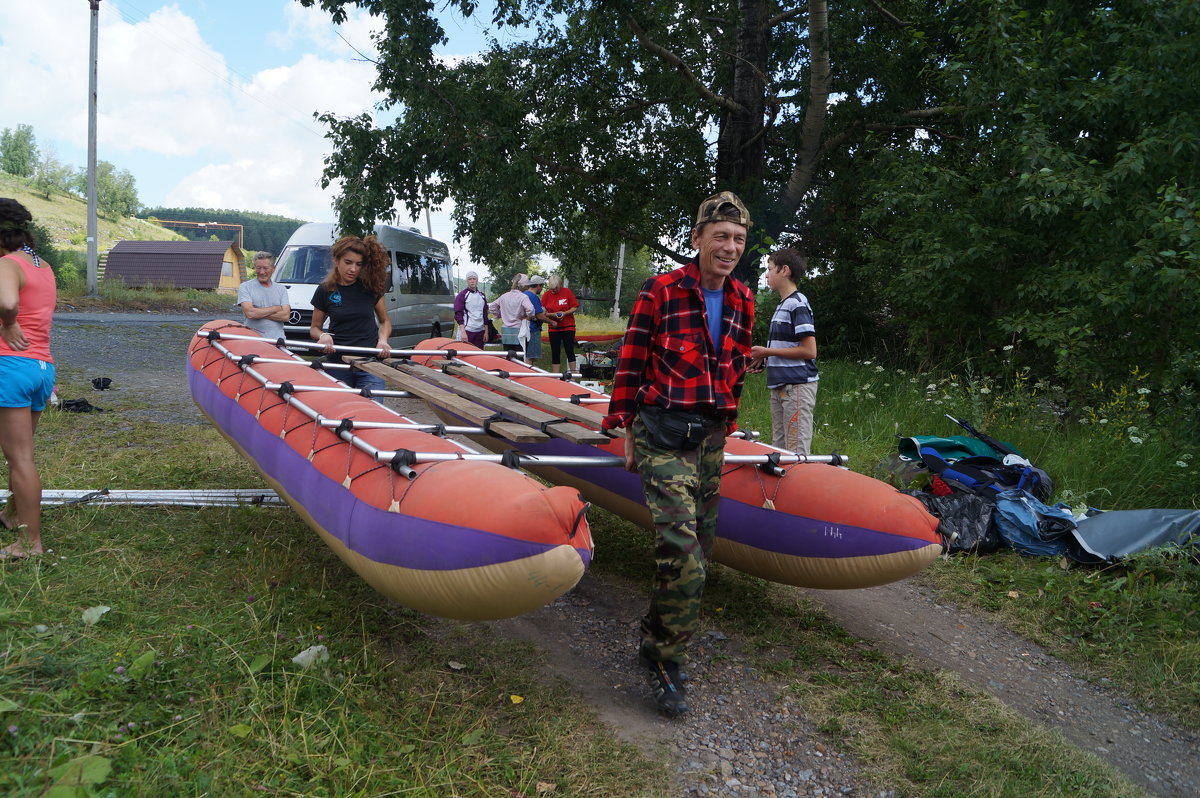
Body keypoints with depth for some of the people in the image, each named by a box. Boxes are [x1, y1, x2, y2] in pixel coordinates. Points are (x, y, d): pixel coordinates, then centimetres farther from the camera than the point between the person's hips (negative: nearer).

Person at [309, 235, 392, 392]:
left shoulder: (371, 287, 2)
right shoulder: (325, 291, 1)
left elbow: (384, 321, 13)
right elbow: (315, 327, 11)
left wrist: (383, 340, -7)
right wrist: (322, 335, -12)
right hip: (338, 364, 1)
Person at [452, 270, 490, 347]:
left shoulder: (482, 295, 15)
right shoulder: (462, 295, -2)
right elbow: (458, 314, -8)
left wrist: (486, 331, 13)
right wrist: (463, 332, -17)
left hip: (480, 331, 6)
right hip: (467, 331, -6)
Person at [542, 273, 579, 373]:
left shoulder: (567, 292, -4)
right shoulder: (546, 295, 0)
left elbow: (575, 307, -1)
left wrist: (565, 313, -17)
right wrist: (553, 314, -17)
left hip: (568, 327, -2)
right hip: (554, 328, 2)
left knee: (570, 351, -4)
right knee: (555, 353, 3)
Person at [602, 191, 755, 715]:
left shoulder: (742, 303, 9)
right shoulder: (660, 292, -6)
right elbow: (631, 362, -2)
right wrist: (627, 430, 0)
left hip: (711, 436, 6)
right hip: (663, 434, -6)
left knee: (697, 550, 11)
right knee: (682, 556, -14)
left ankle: (655, 639, 30)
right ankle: (666, 666, 2)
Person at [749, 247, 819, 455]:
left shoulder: (797, 304, -12)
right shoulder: (783, 304, 18)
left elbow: (809, 351, -18)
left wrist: (768, 351, -13)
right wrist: (764, 357, 8)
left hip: (797, 386, -10)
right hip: (780, 386, 10)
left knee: (797, 453, -8)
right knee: (779, 448, 12)